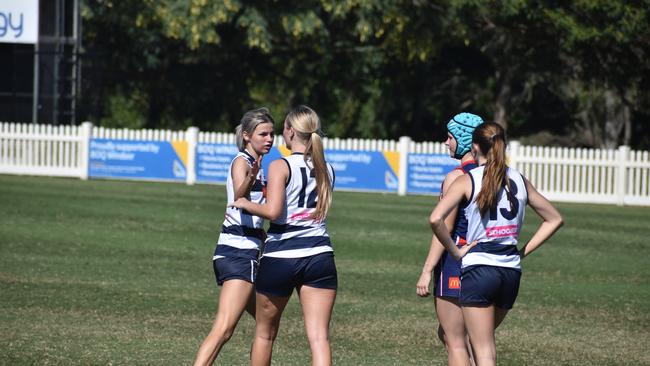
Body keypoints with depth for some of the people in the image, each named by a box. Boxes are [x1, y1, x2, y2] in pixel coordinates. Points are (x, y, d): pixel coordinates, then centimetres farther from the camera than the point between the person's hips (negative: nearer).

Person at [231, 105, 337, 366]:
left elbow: (273, 211, -20)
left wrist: (246, 204, -2)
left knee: (264, 334, 16)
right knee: (319, 337, -5)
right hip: (319, 256, 3)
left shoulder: (280, 167, -9)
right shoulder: (326, 170, 8)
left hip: (280, 257, -3)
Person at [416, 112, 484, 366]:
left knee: (455, 342, -2)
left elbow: (444, 227, -16)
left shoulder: (457, 177, -14)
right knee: (446, 335, 20)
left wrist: (427, 271, -15)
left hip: (455, 260, -8)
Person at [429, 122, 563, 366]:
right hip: (511, 271, 5)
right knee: (483, 339, 23)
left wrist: (455, 251, -5)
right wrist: (524, 251, 15)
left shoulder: (467, 181, -4)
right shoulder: (519, 181, 10)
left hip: (478, 268, -5)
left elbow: (435, 219, -18)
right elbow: (554, 219, 18)